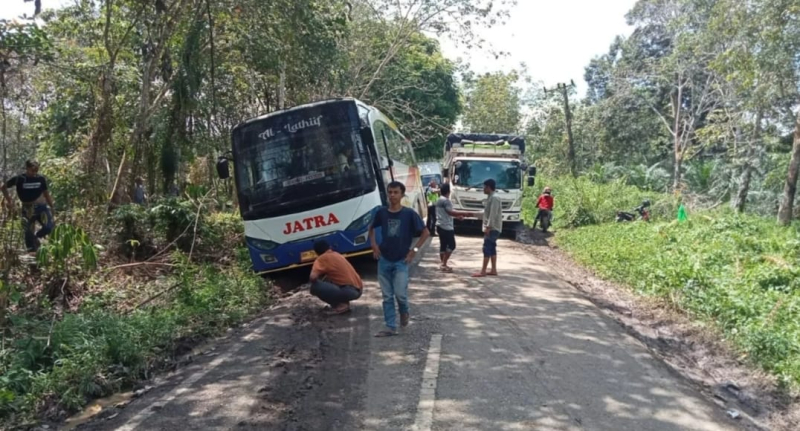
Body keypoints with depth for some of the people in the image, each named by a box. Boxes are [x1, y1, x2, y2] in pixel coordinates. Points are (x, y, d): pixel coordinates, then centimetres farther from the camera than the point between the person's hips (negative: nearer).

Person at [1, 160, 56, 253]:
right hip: (28, 209, -1)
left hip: (41, 206, 1)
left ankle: (37, 237, 17)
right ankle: (31, 250, 15)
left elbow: (46, 193, 9)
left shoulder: (41, 179, -2)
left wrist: (52, 207, 8)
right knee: (29, 232, 1)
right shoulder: (19, 179, -7)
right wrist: (9, 201, 0)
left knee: (49, 227, -15)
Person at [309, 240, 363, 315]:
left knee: (315, 287, -11)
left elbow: (313, 277, -17)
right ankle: (342, 302, 11)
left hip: (350, 291, -9)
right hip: (358, 289, 9)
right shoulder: (337, 255, 20)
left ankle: (340, 305, -4)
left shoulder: (322, 258, -5)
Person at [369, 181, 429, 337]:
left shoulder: (409, 214, -8)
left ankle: (404, 312, 24)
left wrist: (414, 250, -8)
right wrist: (374, 245, 5)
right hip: (384, 260, 3)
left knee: (400, 294, -8)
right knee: (387, 296, 5)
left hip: (401, 261, -3)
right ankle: (391, 327, 14)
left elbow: (425, 233, -2)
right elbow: (371, 228, 19)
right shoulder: (382, 213, 1)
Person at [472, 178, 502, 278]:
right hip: (492, 228, 10)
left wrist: (488, 227, -23)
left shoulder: (494, 198, -16)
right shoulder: (491, 197, 16)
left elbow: (493, 214, -22)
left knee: (487, 249, -10)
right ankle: (493, 270, 14)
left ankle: (483, 271, -9)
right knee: (492, 249, 11)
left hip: (492, 228, -10)